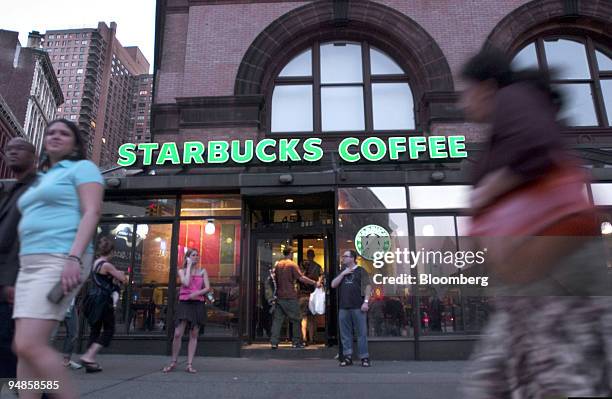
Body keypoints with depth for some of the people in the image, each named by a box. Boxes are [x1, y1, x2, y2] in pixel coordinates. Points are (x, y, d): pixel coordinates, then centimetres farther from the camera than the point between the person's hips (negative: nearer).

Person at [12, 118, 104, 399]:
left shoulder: (82, 168, 2)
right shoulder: (41, 179, 27)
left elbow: (92, 213, -12)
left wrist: (74, 258, -25)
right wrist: (20, 272, 19)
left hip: (60, 261, -9)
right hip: (30, 264, 9)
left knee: (29, 345, -18)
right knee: (25, 348, 2)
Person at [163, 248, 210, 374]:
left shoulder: (202, 271, 10)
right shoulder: (182, 271, 7)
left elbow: (207, 288, 3)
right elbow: (186, 283, -12)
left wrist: (197, 293, -15)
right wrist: (189, 266, -5)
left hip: (198, 304, 1)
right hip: (184, 303, -1)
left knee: (194, 335, 3)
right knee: (177, 334, -7)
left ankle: (190, 364, 9)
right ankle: (173, 363, 10)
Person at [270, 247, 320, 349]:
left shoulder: (278, 264, 9)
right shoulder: (292, 265, -10)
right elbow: (301, 278, -18)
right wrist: (315, 283, -14)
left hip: (279, 296, 6)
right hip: (290, 297, -5)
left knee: (277, 319, 6)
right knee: (296, 320, 6)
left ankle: (274, 342, 3)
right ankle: (296, 342, 10)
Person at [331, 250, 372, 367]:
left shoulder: (361, 271, 5)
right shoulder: (341, 272, 19)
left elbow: (368, 286, -2)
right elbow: (333, 285, 8)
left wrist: (366, 301, -12)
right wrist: (343, 274, -1)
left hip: (358, 307, -4)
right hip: (343, 307, 5)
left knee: (362, 333, -2)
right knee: (345, 334, 7)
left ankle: (364, 357, 5)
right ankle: (347, 357, 15)